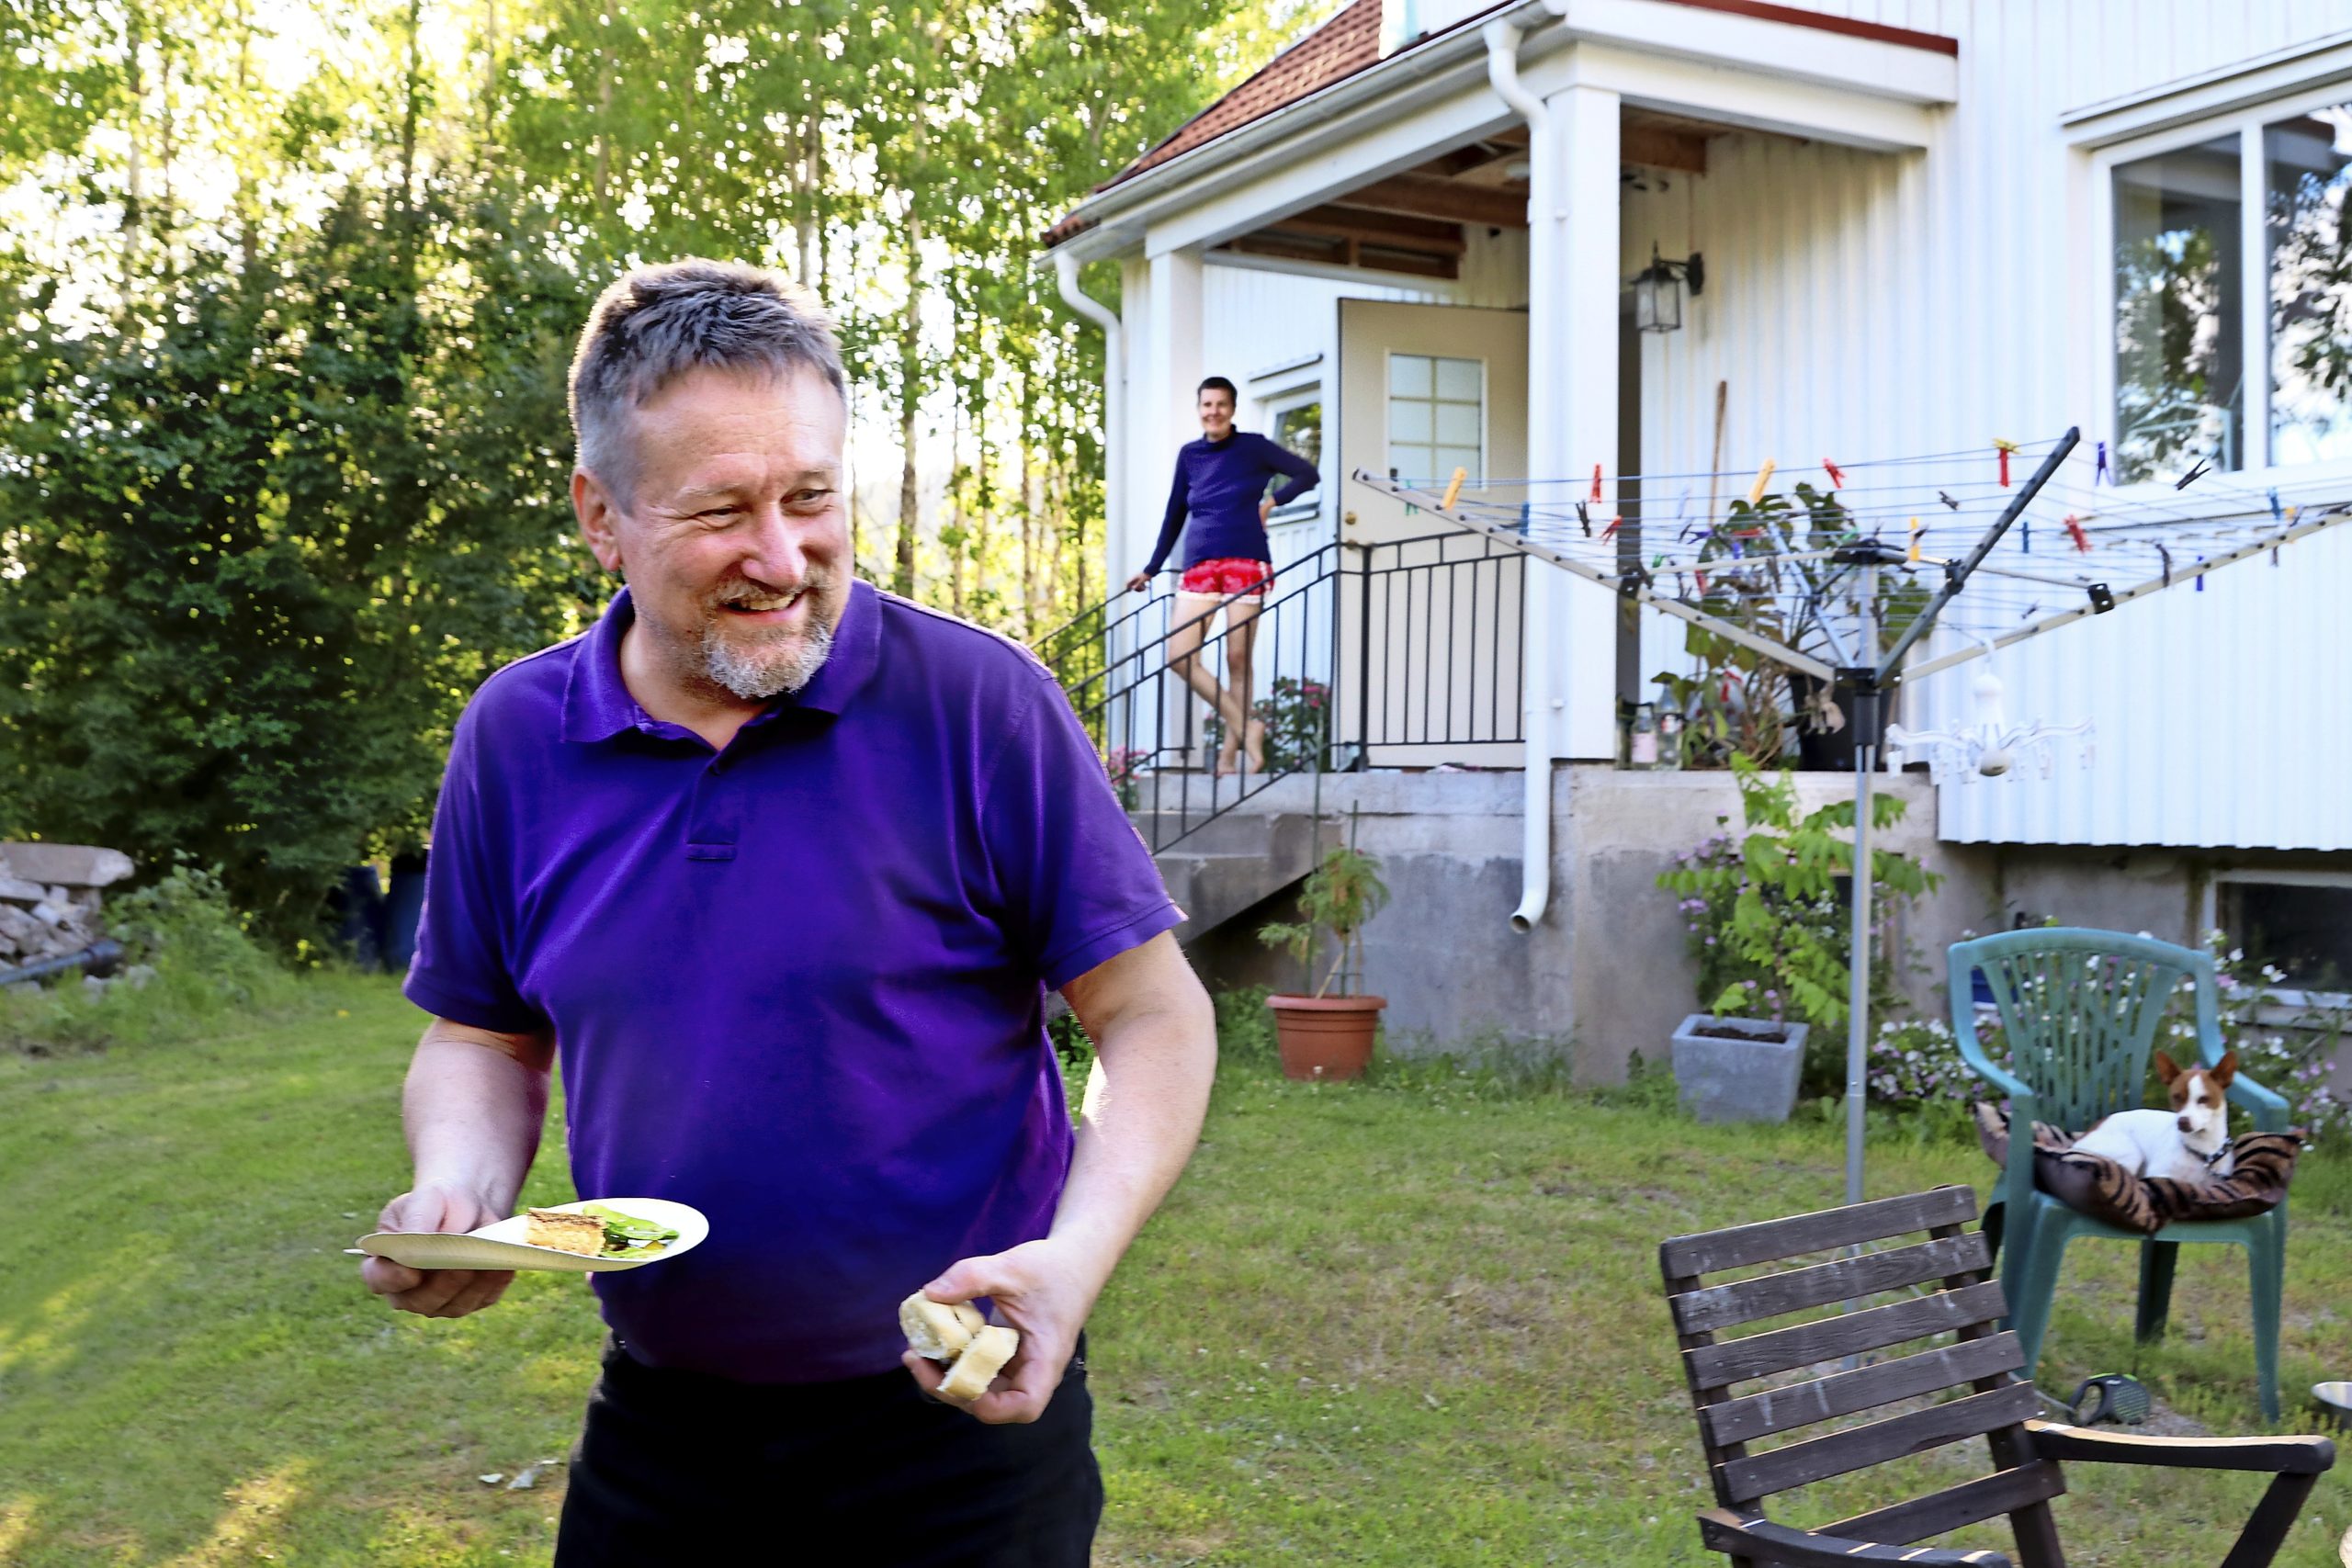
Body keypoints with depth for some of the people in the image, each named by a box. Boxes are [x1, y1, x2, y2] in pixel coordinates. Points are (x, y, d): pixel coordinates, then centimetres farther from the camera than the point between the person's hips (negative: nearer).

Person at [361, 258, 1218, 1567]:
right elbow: (485, 1040, 10)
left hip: (957, 1422, -3)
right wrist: (461, 1190, -11)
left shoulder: (979, 700, -14)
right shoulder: (517, 736, -2)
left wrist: (1075, 1259, -26)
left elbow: (1158, 1020, -10)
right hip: (656, 1428, 4)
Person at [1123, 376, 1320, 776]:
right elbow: (1174, 514, 20)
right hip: (1199, 564, 4)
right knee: (1180, 657, -9)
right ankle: (1245, 728, 0)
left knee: (1238, 659, -2)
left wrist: (1271, 501, -7)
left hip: (1246, 563, -4)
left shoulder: (1253, 447, 3)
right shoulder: (1189, 455, 13)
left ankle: (1229, 754, 5)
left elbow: (1308, 475, 5)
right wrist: (1151, 570, 21)